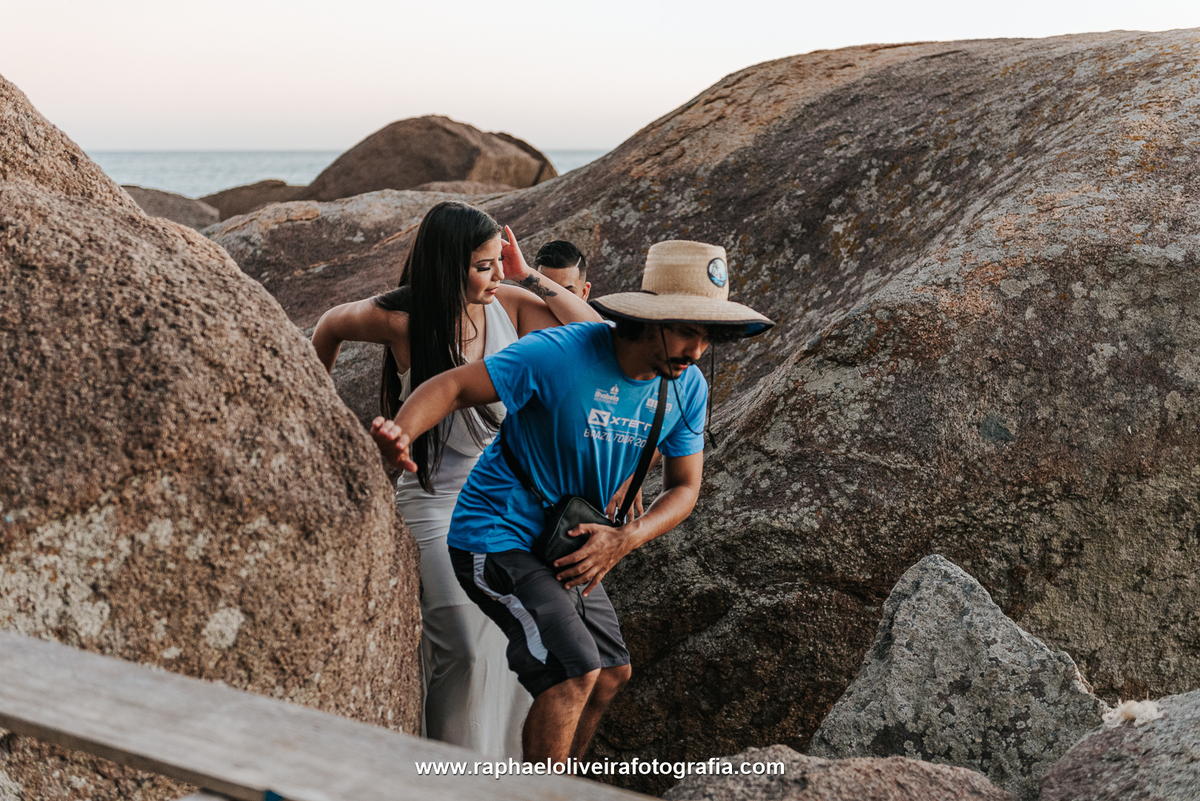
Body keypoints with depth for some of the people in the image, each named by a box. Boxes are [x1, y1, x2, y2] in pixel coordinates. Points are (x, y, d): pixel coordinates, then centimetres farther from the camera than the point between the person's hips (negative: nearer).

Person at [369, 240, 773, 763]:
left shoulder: (687, 387, -6)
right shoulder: (560, 354, -26)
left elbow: (683, 488, 1)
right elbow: (452, 387, -25)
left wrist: (623, 541, -16)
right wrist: (400, 435, -45)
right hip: (497, 537, -8)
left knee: (612, 673, 16)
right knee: (574, 671, -22)